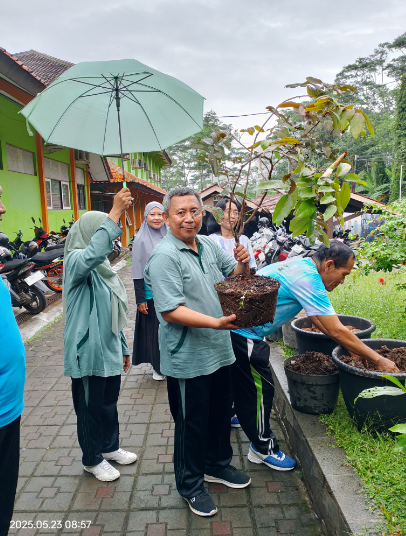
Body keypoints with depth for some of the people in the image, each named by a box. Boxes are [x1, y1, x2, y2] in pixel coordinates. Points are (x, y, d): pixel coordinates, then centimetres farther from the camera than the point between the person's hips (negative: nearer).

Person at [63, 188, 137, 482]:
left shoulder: (103, 265, 10)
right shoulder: (76, 260, -14)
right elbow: (92, 254, -43)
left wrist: (124, 347, 18)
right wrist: (115, 212, -45)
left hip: (110, 349, 8)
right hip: (88, 351, -8)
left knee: (109, 402, 21)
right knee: (90, 407, 10)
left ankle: (110, 446, 41)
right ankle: (92, 459, 29)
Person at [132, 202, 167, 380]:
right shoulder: (141, 240, -6)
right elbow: (138, 272, -7)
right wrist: (140, 299, -10)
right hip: (151, 295, -3)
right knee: (153, 330, 6)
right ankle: (157, 366, 23)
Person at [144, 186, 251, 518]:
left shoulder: (209, 246, 4)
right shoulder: (165, 257, -19)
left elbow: (233, 275, 17)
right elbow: (171, 311, -26)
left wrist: (242, 263, -5)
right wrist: (215, 323, -33)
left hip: (220, 350, 8)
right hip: (188, 358, -7)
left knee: (221, 413, 24)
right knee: (192, 422, 12)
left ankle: (217, 465, 49)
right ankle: (191, 485, 36)